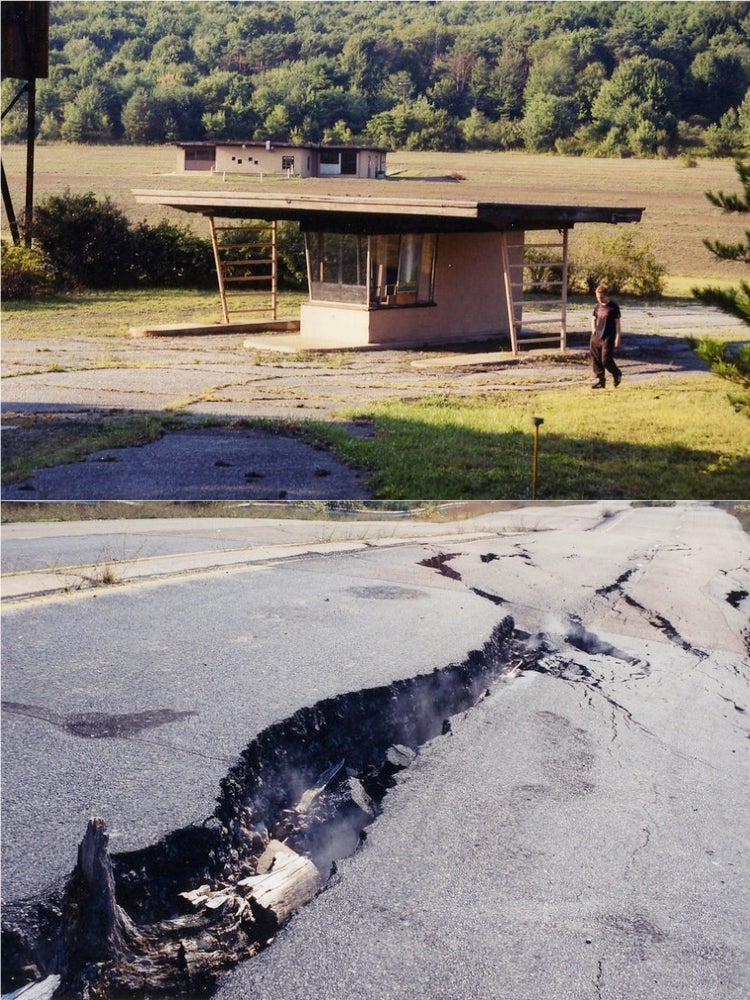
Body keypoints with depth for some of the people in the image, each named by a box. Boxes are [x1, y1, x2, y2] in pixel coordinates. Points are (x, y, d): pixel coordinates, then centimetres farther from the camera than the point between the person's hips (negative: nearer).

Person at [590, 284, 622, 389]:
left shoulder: (613, 306, -7)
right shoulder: (597, 306, 10)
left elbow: (617, 322, -6)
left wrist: (617, 337, -10)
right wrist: (593, 330, 9)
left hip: (608, 338, -6)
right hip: (596, 337, 6)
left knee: (606, 359, -10)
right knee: (596, 359, 4)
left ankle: (617, 375, 15)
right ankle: (600, 380, 14)